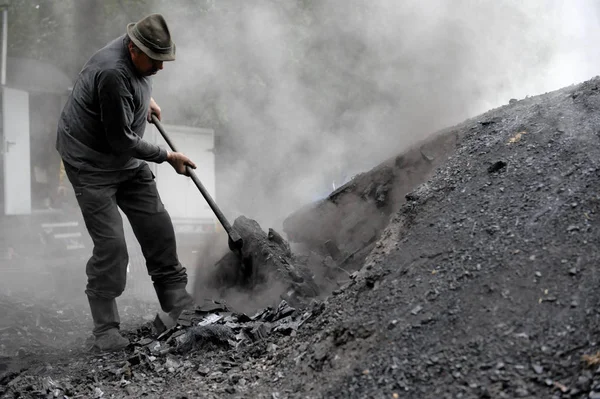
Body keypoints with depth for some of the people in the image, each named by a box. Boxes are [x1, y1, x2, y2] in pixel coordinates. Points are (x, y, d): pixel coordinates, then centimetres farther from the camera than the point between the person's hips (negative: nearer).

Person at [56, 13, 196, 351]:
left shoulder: (139, 57, -4)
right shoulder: (113, 73, -31)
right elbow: (122, 141, -26)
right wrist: (168, 156, -16)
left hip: (128, 159, 8)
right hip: (92, 164, -8)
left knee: (158, 228, 6)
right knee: (111, 244, -12)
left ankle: (178, 304, 17)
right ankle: (106, 329, 1)